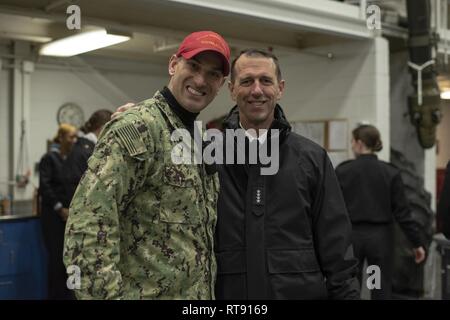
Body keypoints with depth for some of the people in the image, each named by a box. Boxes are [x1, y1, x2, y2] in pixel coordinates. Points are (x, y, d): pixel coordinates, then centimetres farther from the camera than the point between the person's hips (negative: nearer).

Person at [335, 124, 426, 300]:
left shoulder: (342, 171, -5)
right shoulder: (390, 172, -3)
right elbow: (402, 212, -6)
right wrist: (417, 242, 1)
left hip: (351, 236, 0)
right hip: (380, 236, 0)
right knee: (381, 292, 8)